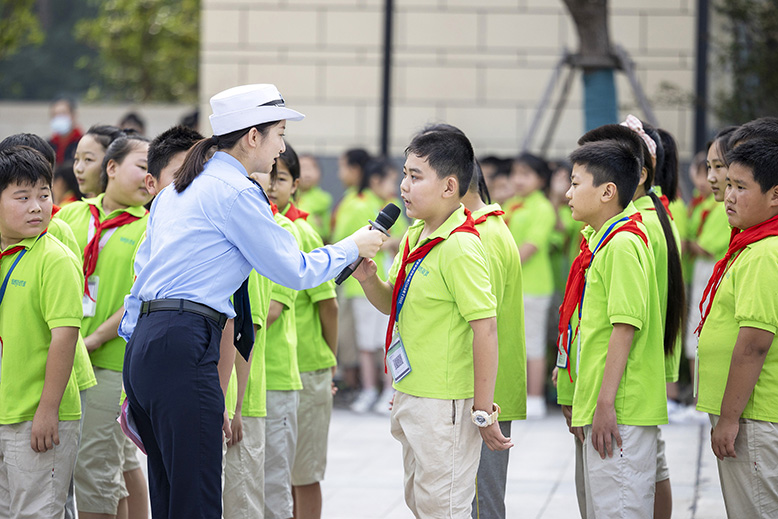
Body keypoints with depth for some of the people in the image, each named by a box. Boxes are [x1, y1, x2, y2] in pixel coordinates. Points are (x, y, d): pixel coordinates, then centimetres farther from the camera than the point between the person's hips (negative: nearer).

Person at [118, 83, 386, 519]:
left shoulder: (177, 190, 21)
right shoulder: (235, 192, -7)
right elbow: (295, 271, -4)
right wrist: (353, 247, 14)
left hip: (144, 348, 10)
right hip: (185, 348, -10)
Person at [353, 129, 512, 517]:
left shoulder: (460, 246, -20)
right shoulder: (414, 237, 8)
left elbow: (486, 329, -21)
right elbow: (392, 303, 20)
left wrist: (483, 411, -20)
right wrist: (368, 279, -3)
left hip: (445, 406, -10)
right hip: (411, 398, 10)